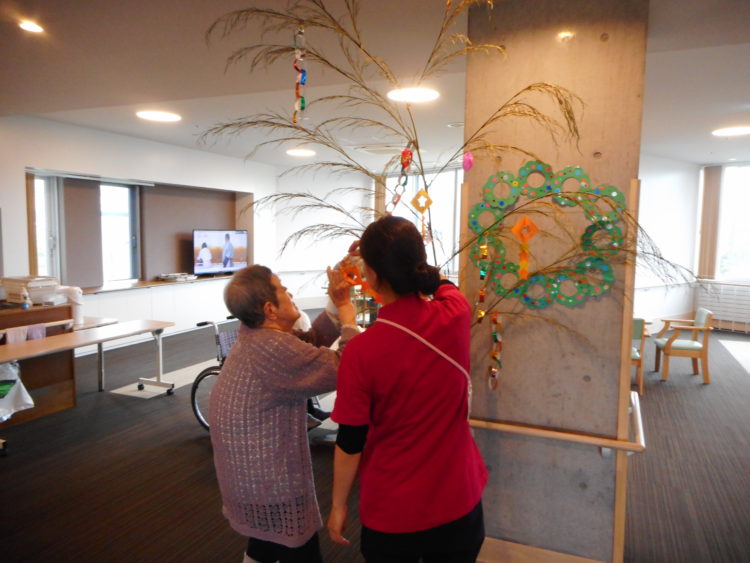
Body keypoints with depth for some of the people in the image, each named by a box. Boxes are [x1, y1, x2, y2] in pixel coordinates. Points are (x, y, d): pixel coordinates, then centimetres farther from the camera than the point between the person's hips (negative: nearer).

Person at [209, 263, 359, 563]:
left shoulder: (253, 335, 0)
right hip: (269, 480, -9)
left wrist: (336, 305, -7)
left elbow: (310, 343, 4)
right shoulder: (274, 348, -30)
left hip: (251, 471, 10)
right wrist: (346, 306, -21)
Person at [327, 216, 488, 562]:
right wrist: (405, 256, 22)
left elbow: (350, 442, -13)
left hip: (392, 511, -3)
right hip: (459, 501, 3)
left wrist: (338, 505, 4)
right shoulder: (456, 313, -15)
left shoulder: (360, 352, -25)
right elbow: (443, 283, 11)